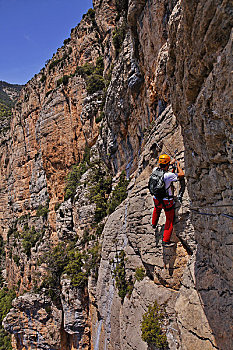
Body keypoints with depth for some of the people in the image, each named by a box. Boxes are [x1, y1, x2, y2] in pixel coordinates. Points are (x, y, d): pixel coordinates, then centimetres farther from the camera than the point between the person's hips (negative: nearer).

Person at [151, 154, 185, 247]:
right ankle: (166, 241, 14)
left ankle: (154, 224, 59)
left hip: (156, 199, 6)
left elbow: (161, 167, 15)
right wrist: (177, 165, -1)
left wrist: (171, 163, 21)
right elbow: (182, 174, -16)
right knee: (170, 220, 11)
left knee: (157, 209, 39)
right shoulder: (169, 175, -27)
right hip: (167, 202, -5)